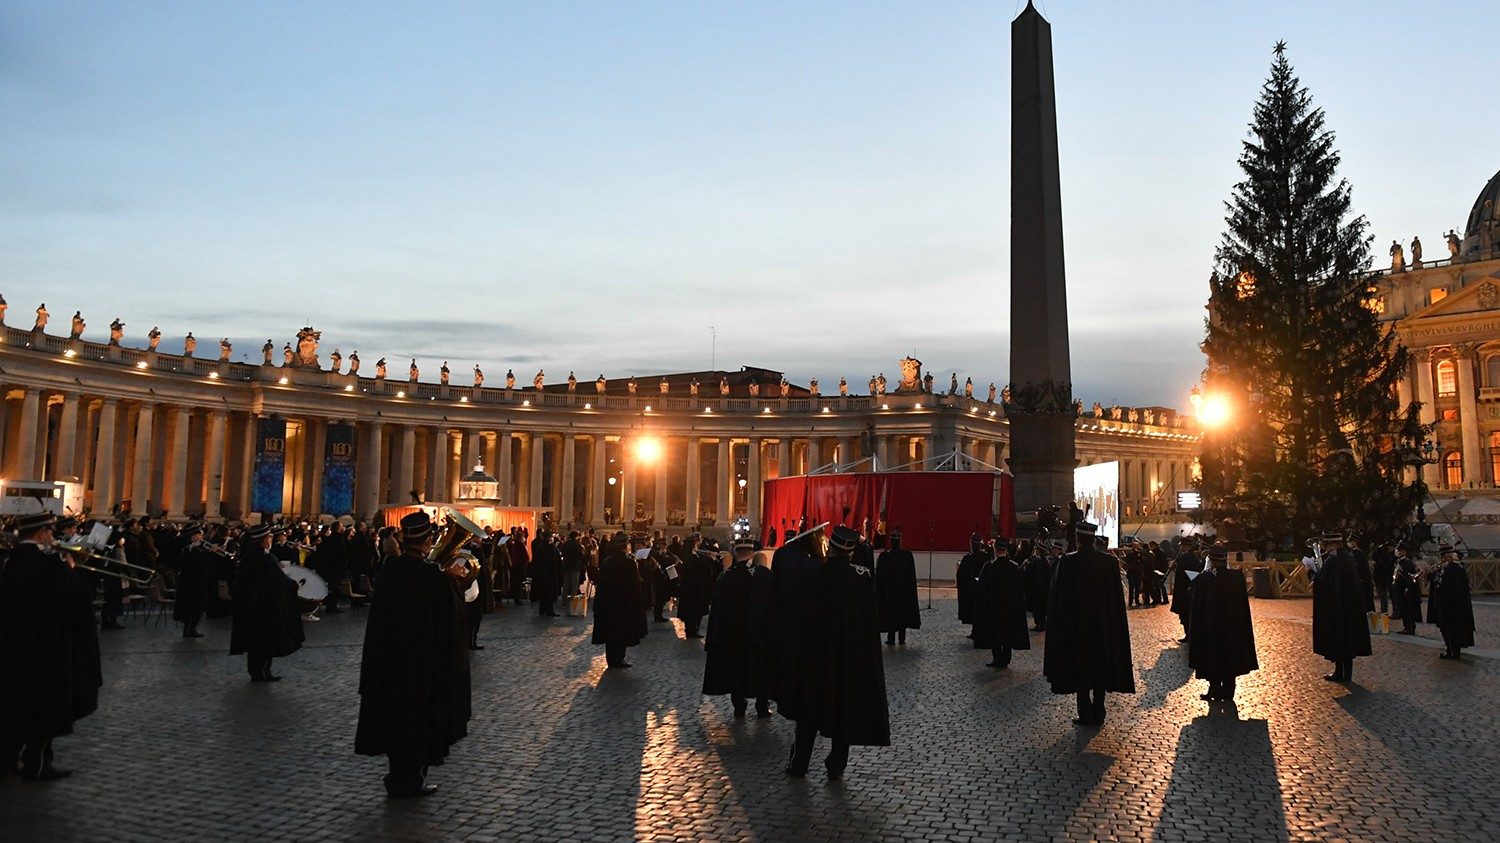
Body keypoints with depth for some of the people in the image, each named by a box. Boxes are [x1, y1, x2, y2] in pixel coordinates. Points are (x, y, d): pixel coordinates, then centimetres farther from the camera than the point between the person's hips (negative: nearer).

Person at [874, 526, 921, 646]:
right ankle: (902, 638, 14)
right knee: (903, 613, 12)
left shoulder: (884, 555, -13)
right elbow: (912, 574, 1)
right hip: (904, 590, 2)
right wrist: (911, 590, 12)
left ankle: (891, 638, 7)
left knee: (890, 613, 7)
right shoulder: (907, 554, -6)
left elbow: (878, 574, -7)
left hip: (888, 590, -2)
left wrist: (879, 591, 2)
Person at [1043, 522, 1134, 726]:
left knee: (1080, 666, 7)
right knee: (1101, 665, 13)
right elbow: (1117, 598, 1)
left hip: (1076, 624, -2)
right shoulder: (1109, 561, -4)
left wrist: (1061, 626, 4)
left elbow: (1058, 597, -8)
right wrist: (1112, 624, 10)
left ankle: (1085, 714, 7)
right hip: (1103, 623, 3)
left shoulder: (1067, 562, -12)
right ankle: (1098, 713, 17)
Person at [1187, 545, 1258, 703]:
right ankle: (1228, 694, 25)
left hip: (1210, 629, -3)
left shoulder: (1202, 579, -21)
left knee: (1213, 659, 13)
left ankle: (1215, 692, 21)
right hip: (1233, 627, 3)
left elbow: (1196, 609, -12)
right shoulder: (1237, 576, -12)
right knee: (1230, 659, 17)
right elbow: (1244, 604, -1)